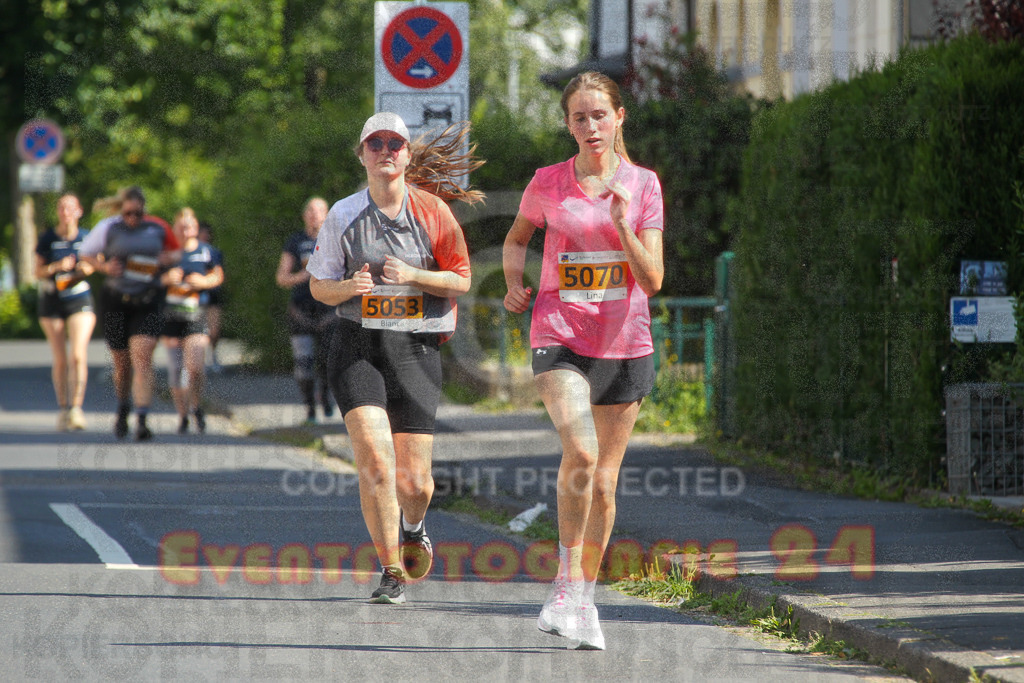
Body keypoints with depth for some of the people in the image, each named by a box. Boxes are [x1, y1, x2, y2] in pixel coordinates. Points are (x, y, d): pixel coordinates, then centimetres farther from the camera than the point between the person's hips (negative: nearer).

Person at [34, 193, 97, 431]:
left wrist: (88, 267, -10)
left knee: (78, 356, -14)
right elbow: (38, 272, 0)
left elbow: (94, 264, 13)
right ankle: (63, 408, 13)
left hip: (80, 300, 0)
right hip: (52, 302, 1)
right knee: (60, 360, 2)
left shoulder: (87, 238, 1)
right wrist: (57, 267, -18)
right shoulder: (47, 239, -1)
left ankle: (76, 407, -11)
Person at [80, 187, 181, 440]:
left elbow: (177, 250, 21)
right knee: (122, 363, 10)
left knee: (142, 358, -16)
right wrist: (104, 267, -8)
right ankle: (123, 411, 38)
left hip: (148, 302, -1)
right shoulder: (108, 228, 1)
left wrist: (169, 259, -3)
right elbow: (86, 254, 11)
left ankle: (142, 420, -22)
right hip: (116, 302, 1)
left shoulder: (158, 229, 4)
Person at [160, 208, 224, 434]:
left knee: (195, 366, -13)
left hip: (195, 314, -1)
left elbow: (218, 276, 15)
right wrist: (166, 278, -16)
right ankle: (183, 415, 16)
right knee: (175, 368, 3)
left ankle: (196, 405, 14)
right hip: (170, 315, 1)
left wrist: (203, 281, -5)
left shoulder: (206, 252, 3)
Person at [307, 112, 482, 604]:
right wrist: (350, 287, -11)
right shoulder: (343, 215, 3)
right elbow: (319, 286, 10)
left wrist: (413, 276, -11)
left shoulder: (432, 211, 1)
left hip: (415, 347, 0)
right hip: (358, 346, 0)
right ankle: (391, 572, -8)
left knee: (413, 479, -2)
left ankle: (413, 526, 36)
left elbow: (461, 280, 6)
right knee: (373, 453, -20)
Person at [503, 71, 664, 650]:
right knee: (581, 452, -26)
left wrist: (622, 225, -17)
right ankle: (567, 583, -15)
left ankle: (583, 601, 22)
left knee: (604, 481, 7)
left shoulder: (643, 185, 1)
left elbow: (653, 281, -4)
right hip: (561, 339, -2)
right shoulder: (548, 184, 1)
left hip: (625, 345, 2)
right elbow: (518, 236, 22)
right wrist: (514, 283, 4)